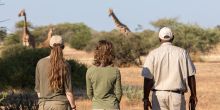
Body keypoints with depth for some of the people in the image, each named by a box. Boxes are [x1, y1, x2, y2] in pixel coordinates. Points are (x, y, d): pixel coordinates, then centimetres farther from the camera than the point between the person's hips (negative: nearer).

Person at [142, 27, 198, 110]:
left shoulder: (153, 54, -2)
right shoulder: (182, 53, 2)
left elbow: (147, 79, -5)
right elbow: (191, 76, 3)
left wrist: (146, 98, 0)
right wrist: (193, 95, 12)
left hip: (158, 95, 0)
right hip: (177, 95, 0)